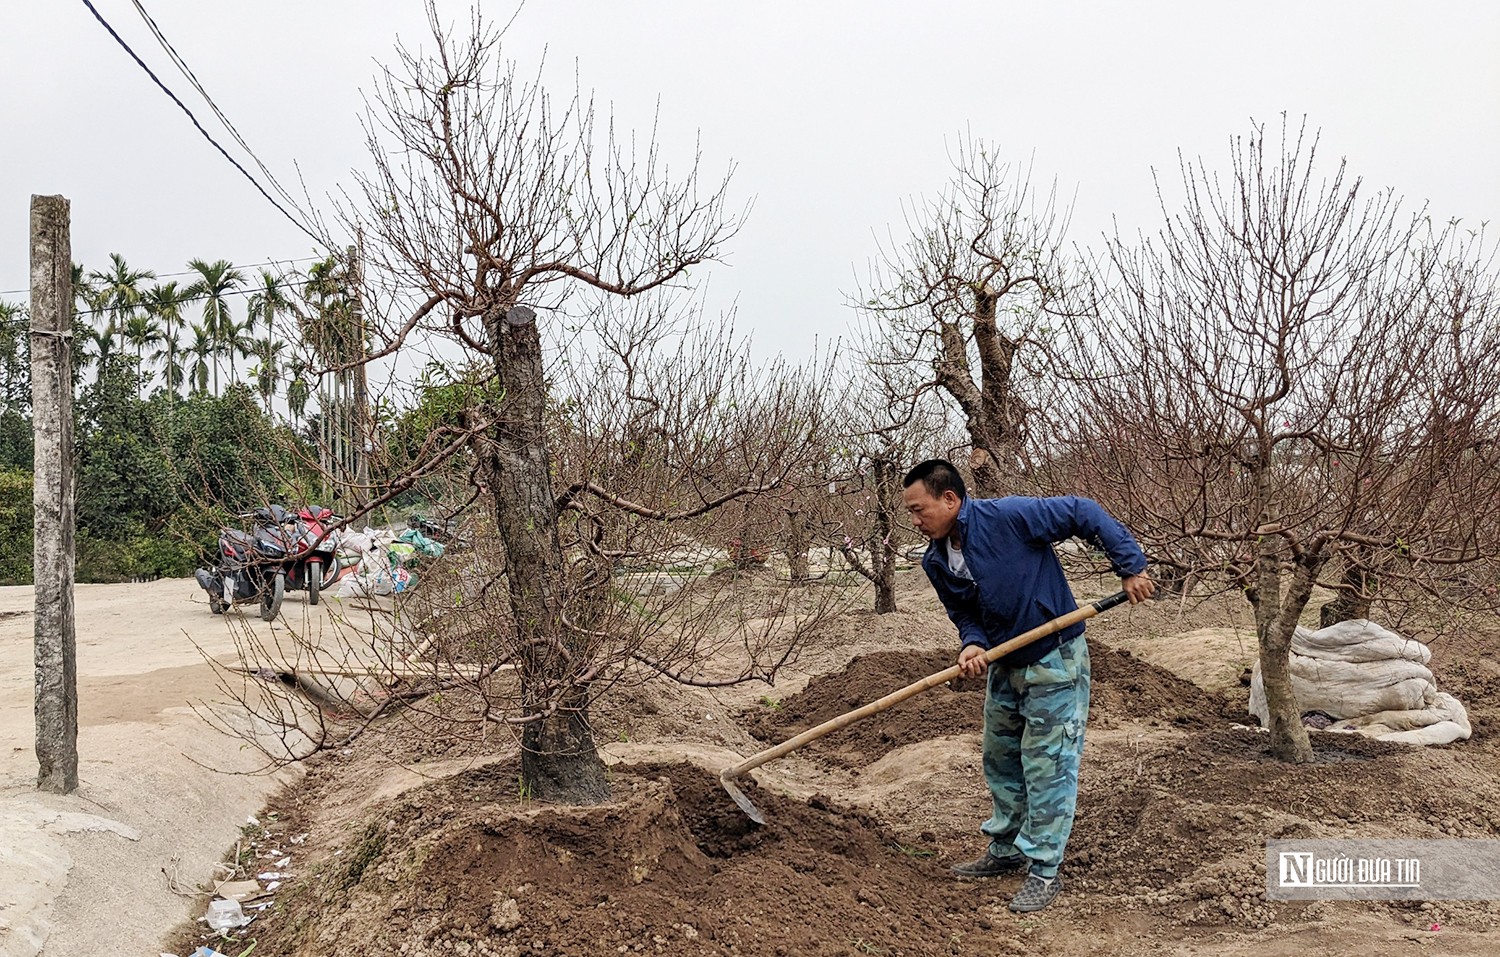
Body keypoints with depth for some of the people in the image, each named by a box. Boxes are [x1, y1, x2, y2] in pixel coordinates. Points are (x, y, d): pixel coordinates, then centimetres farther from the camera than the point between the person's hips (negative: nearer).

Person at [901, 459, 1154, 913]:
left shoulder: (1008, 516, -25)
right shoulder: (936, 561, -3)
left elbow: (1083, 513, -18)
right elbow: (964, 615, 7)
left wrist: (1131, 566, -19)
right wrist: (973, 645, -15)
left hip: (1055, 662, -8)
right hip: (1004, 666, 8)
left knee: (1047, 767, -1)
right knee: (1000, 761, 19)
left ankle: (1044, 870, 11)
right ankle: (1005, 851, 36)